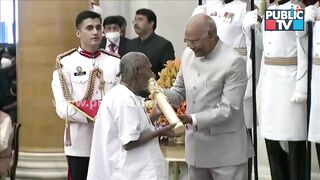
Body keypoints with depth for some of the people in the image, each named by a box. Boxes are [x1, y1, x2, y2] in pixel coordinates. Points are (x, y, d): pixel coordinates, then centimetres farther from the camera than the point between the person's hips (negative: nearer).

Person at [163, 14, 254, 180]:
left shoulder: (234, 62, -18)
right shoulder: (188, 55, 3)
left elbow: (227, 109, -20)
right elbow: (179, 91, 13)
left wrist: (192, 119, -28)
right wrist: (159, 94, -9)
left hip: (226, 150, -7)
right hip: (196, 145, 7)